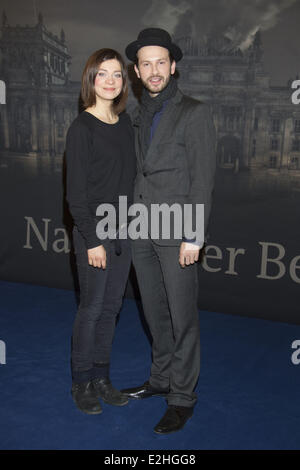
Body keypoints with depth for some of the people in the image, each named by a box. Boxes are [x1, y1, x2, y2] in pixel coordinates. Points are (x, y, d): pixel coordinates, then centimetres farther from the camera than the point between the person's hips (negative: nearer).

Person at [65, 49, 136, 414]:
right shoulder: (82, 128, -11)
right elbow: (76, 192, -13)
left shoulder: (124, 123, 9)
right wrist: (92, 240, -15)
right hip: (93, 232, -6)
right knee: (92, 308, 3)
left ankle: (101, 377, 26)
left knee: (111, 306, 12)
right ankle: (81, 383, 20)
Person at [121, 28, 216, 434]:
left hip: (177, 233, -6)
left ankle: (182, 398, 15)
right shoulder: (139, 117, 13)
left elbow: (203, 179, -11)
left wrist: (193, 237, -16)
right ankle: (161, 379, 32)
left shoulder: (195, 113, -6)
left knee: (182, 317, 2)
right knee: (155, 313, 15)